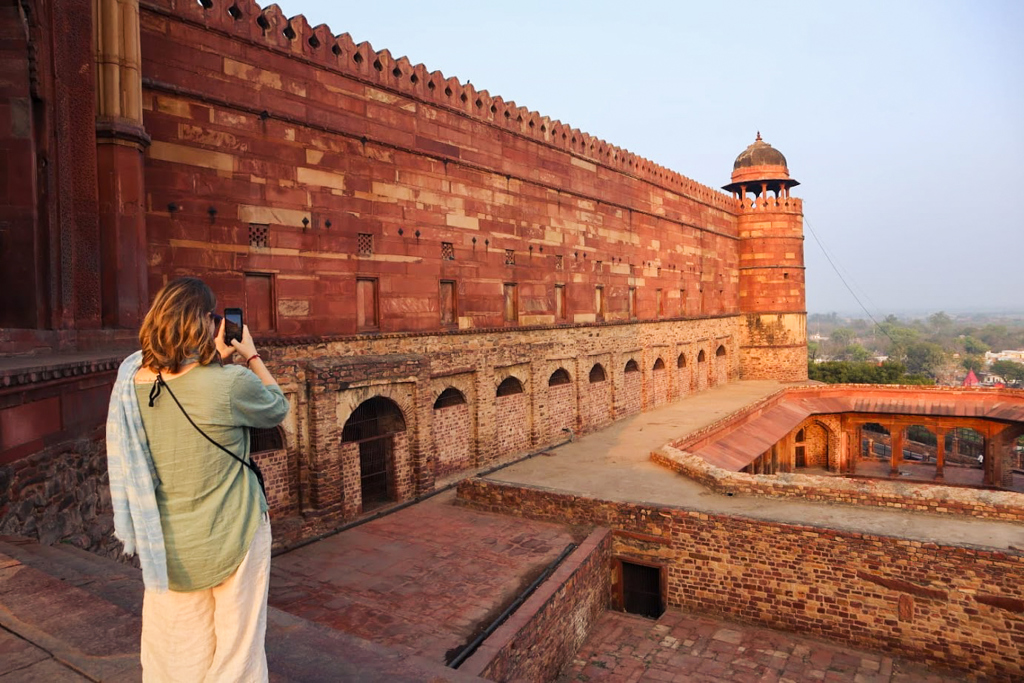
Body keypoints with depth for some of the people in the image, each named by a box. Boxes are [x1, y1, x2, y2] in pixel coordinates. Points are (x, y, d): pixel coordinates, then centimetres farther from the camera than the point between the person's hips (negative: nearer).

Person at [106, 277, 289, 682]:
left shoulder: (133, 380, -7)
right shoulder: (232, 383, -22)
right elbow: (278, 410, -1)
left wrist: (215, 359, 11)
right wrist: (252, 357, 9)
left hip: (166, 545, 5)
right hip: (230, 538, -5)